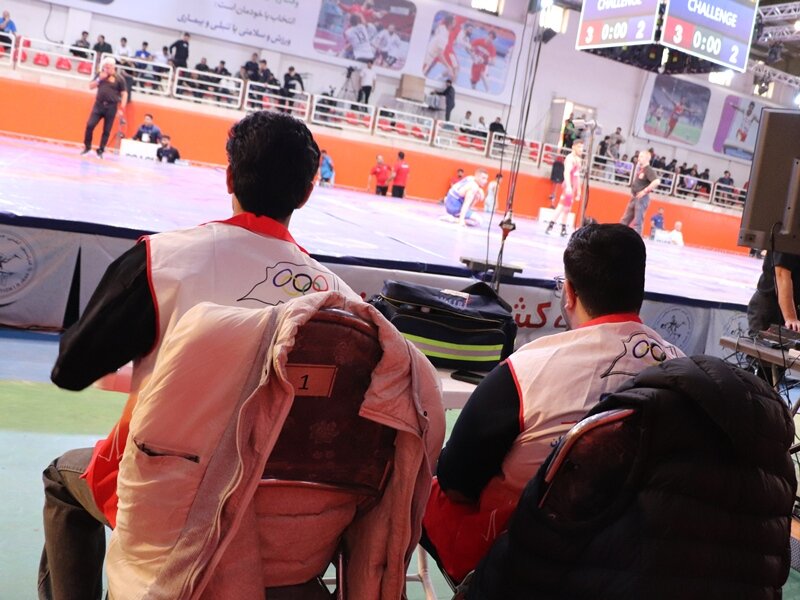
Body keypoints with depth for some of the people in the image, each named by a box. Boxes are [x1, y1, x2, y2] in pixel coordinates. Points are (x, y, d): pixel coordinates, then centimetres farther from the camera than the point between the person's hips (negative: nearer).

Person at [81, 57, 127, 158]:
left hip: (111, 107, -3)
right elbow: (91, 86, 11)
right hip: (99, 105, 3)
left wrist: (121, 109, -9)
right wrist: (99, 79, -6)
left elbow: (124, 94, -2)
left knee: (106, 131, 3)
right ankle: (87, 147, 7)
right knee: (89, 125, -7)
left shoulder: (119, 79, -2)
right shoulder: (100, 75, 9)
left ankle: (101, 150, 13)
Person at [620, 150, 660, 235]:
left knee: (637, 222, -6)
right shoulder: (639, 169, 12)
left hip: (642, 198, -9)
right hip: (634, 197, 9)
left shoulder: (648, 170, -12)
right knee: (624, 220, 11)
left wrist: (645, 191, -24)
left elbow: (657, 181, -27)